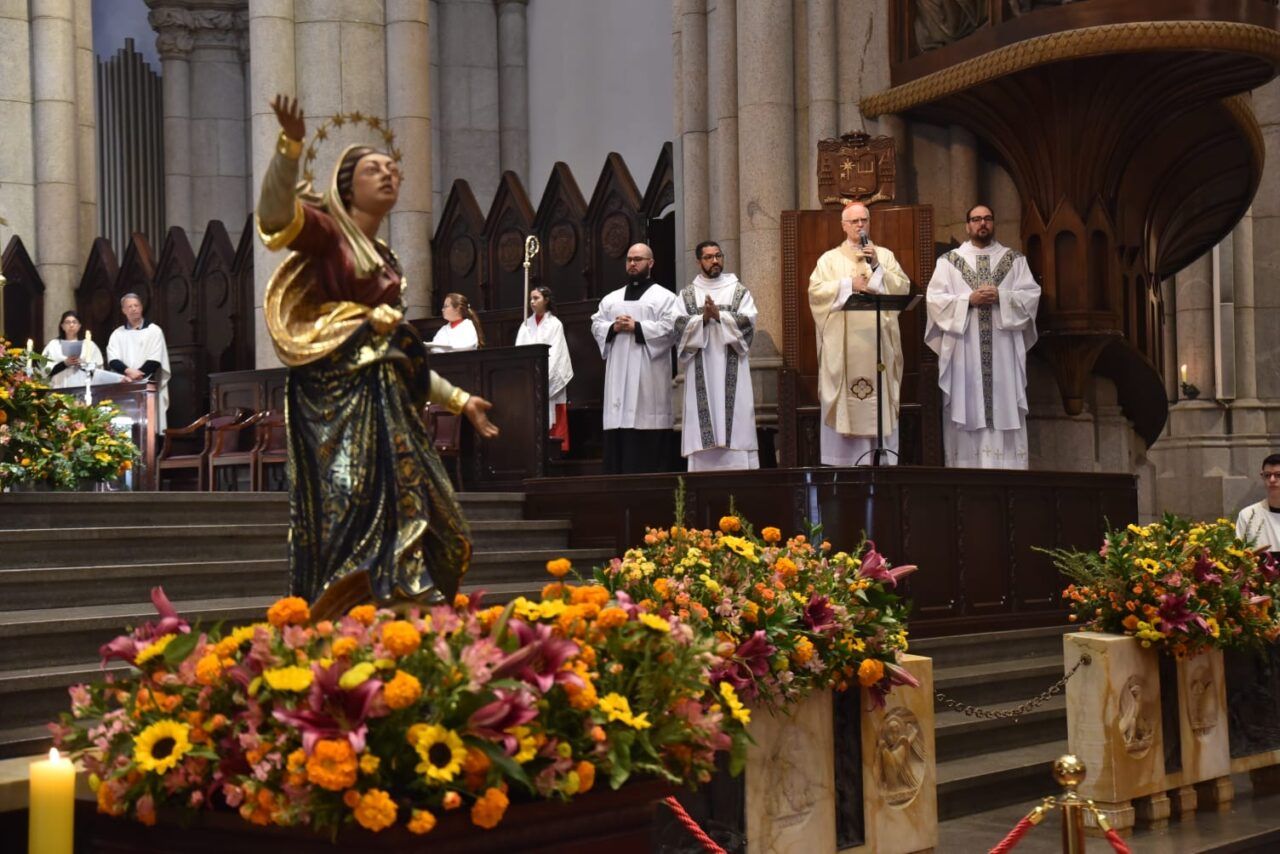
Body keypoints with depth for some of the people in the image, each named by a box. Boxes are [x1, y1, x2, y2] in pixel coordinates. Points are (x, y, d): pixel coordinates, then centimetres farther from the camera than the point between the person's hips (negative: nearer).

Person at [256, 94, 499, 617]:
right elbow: (274, 210, -19)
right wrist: (289, 147, -34)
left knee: (407, 513, 0)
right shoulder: (325, 231, 4)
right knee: (350, 514, -17)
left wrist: (458, 400, 32)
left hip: (382, 401, 8)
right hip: (333, 396, -8)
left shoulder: (387, 264, 24)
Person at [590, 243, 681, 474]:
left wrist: (637, 327, -12)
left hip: (648, 372, -4)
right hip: (618, 372, 5)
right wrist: (613, 327, -7)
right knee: (617, 425, -2)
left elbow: (671, 327, -8)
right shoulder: (611, 299, 21)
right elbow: (596, 325, 14)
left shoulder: (664, 297, 5)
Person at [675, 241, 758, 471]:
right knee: (703, 426, -4)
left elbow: (747, 321, -4)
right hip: (701, 371, 0)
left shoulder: (739, 291, 10)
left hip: (731, 369, 0)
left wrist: (719, 315, -14)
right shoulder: (687, 295, 11)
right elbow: (680, 325, -1)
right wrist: (703, 318, -16)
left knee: (735, 418, -6)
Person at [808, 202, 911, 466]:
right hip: (842, 344, -1)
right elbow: (815, 290, -2)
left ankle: (882, 461, -1)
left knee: (880, 402, -2)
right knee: (844, 404, -5)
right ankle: (843, 462, -3)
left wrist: (877, 267, -8)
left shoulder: (885, 255, 14)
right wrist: (849, 285, -8)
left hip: (877, 342, 1)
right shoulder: (830, 258, 10)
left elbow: (903, 287, 2)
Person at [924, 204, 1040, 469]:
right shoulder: (948, 261, 8)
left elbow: (1031, 294, 3)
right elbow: (934, 299, -1)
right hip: (964, 350, -1)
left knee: (1005, 411, -3)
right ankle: (966, 471, -2)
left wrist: (1000, 296, -13)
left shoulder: (1014, 259, 11)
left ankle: (1006, 470, -1)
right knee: (967, 410, -3)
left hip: (1003, 350, 1)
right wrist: (969, 299, -13)